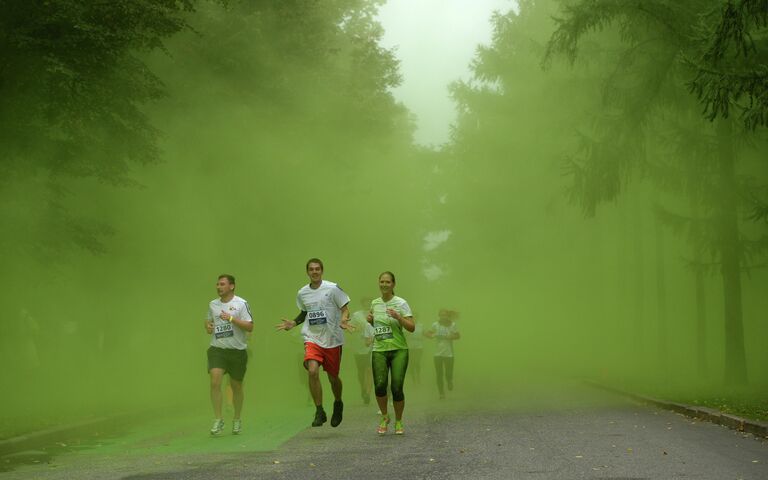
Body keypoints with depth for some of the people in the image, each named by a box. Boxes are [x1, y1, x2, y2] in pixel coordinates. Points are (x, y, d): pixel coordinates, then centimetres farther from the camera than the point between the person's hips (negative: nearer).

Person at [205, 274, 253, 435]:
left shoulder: (241, 304, -5)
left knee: (236, 385, 9)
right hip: (217, 349, 2)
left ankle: (237, 420, 26)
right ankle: (218, 419, -10)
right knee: (215, 381, -16)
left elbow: (250, 326, -11)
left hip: (237, 350, -2)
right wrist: (208, 326, 3)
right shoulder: (212, 304, 9)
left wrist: (231, 319, -21)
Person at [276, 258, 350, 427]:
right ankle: (319, 412, -12)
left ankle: (338, 404, 40)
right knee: (312, 371, -21)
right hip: (312, 339, 2)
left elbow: (345, 308, -1)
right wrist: (293, 323, 6)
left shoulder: (332, 288, -4)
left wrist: (344, 319, -21)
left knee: (333, 377, 9)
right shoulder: (302, 293, 7)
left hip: (333, 340, -2)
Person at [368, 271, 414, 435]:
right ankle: (384, 417, 10)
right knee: (380, 385, -14)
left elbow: (412, 327, -8)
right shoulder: (375, 303, 11)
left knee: (396, 387, -8)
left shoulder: (401, 303, -3)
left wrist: (398, 317, -22)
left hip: (398, 350, -3)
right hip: (379, 350, 3)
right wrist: (370, 320, 7)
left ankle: (398, 422, 12)